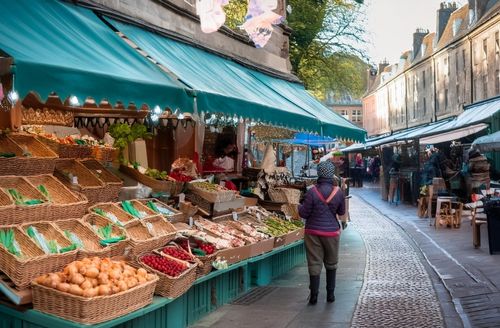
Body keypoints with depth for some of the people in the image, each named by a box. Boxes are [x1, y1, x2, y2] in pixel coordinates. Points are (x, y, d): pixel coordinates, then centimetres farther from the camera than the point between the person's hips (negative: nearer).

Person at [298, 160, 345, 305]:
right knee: (331, 263, 17)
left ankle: (314, 295, 6)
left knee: (314, 263, 5)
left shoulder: (312, 192, -14)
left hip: (313, 232, -2)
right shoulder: (338, 192, -6)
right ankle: (330, 294, 23)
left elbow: (304, 214, -9)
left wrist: (300, 207, 11)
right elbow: (342, 212, 8)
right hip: (332, 232, 2)